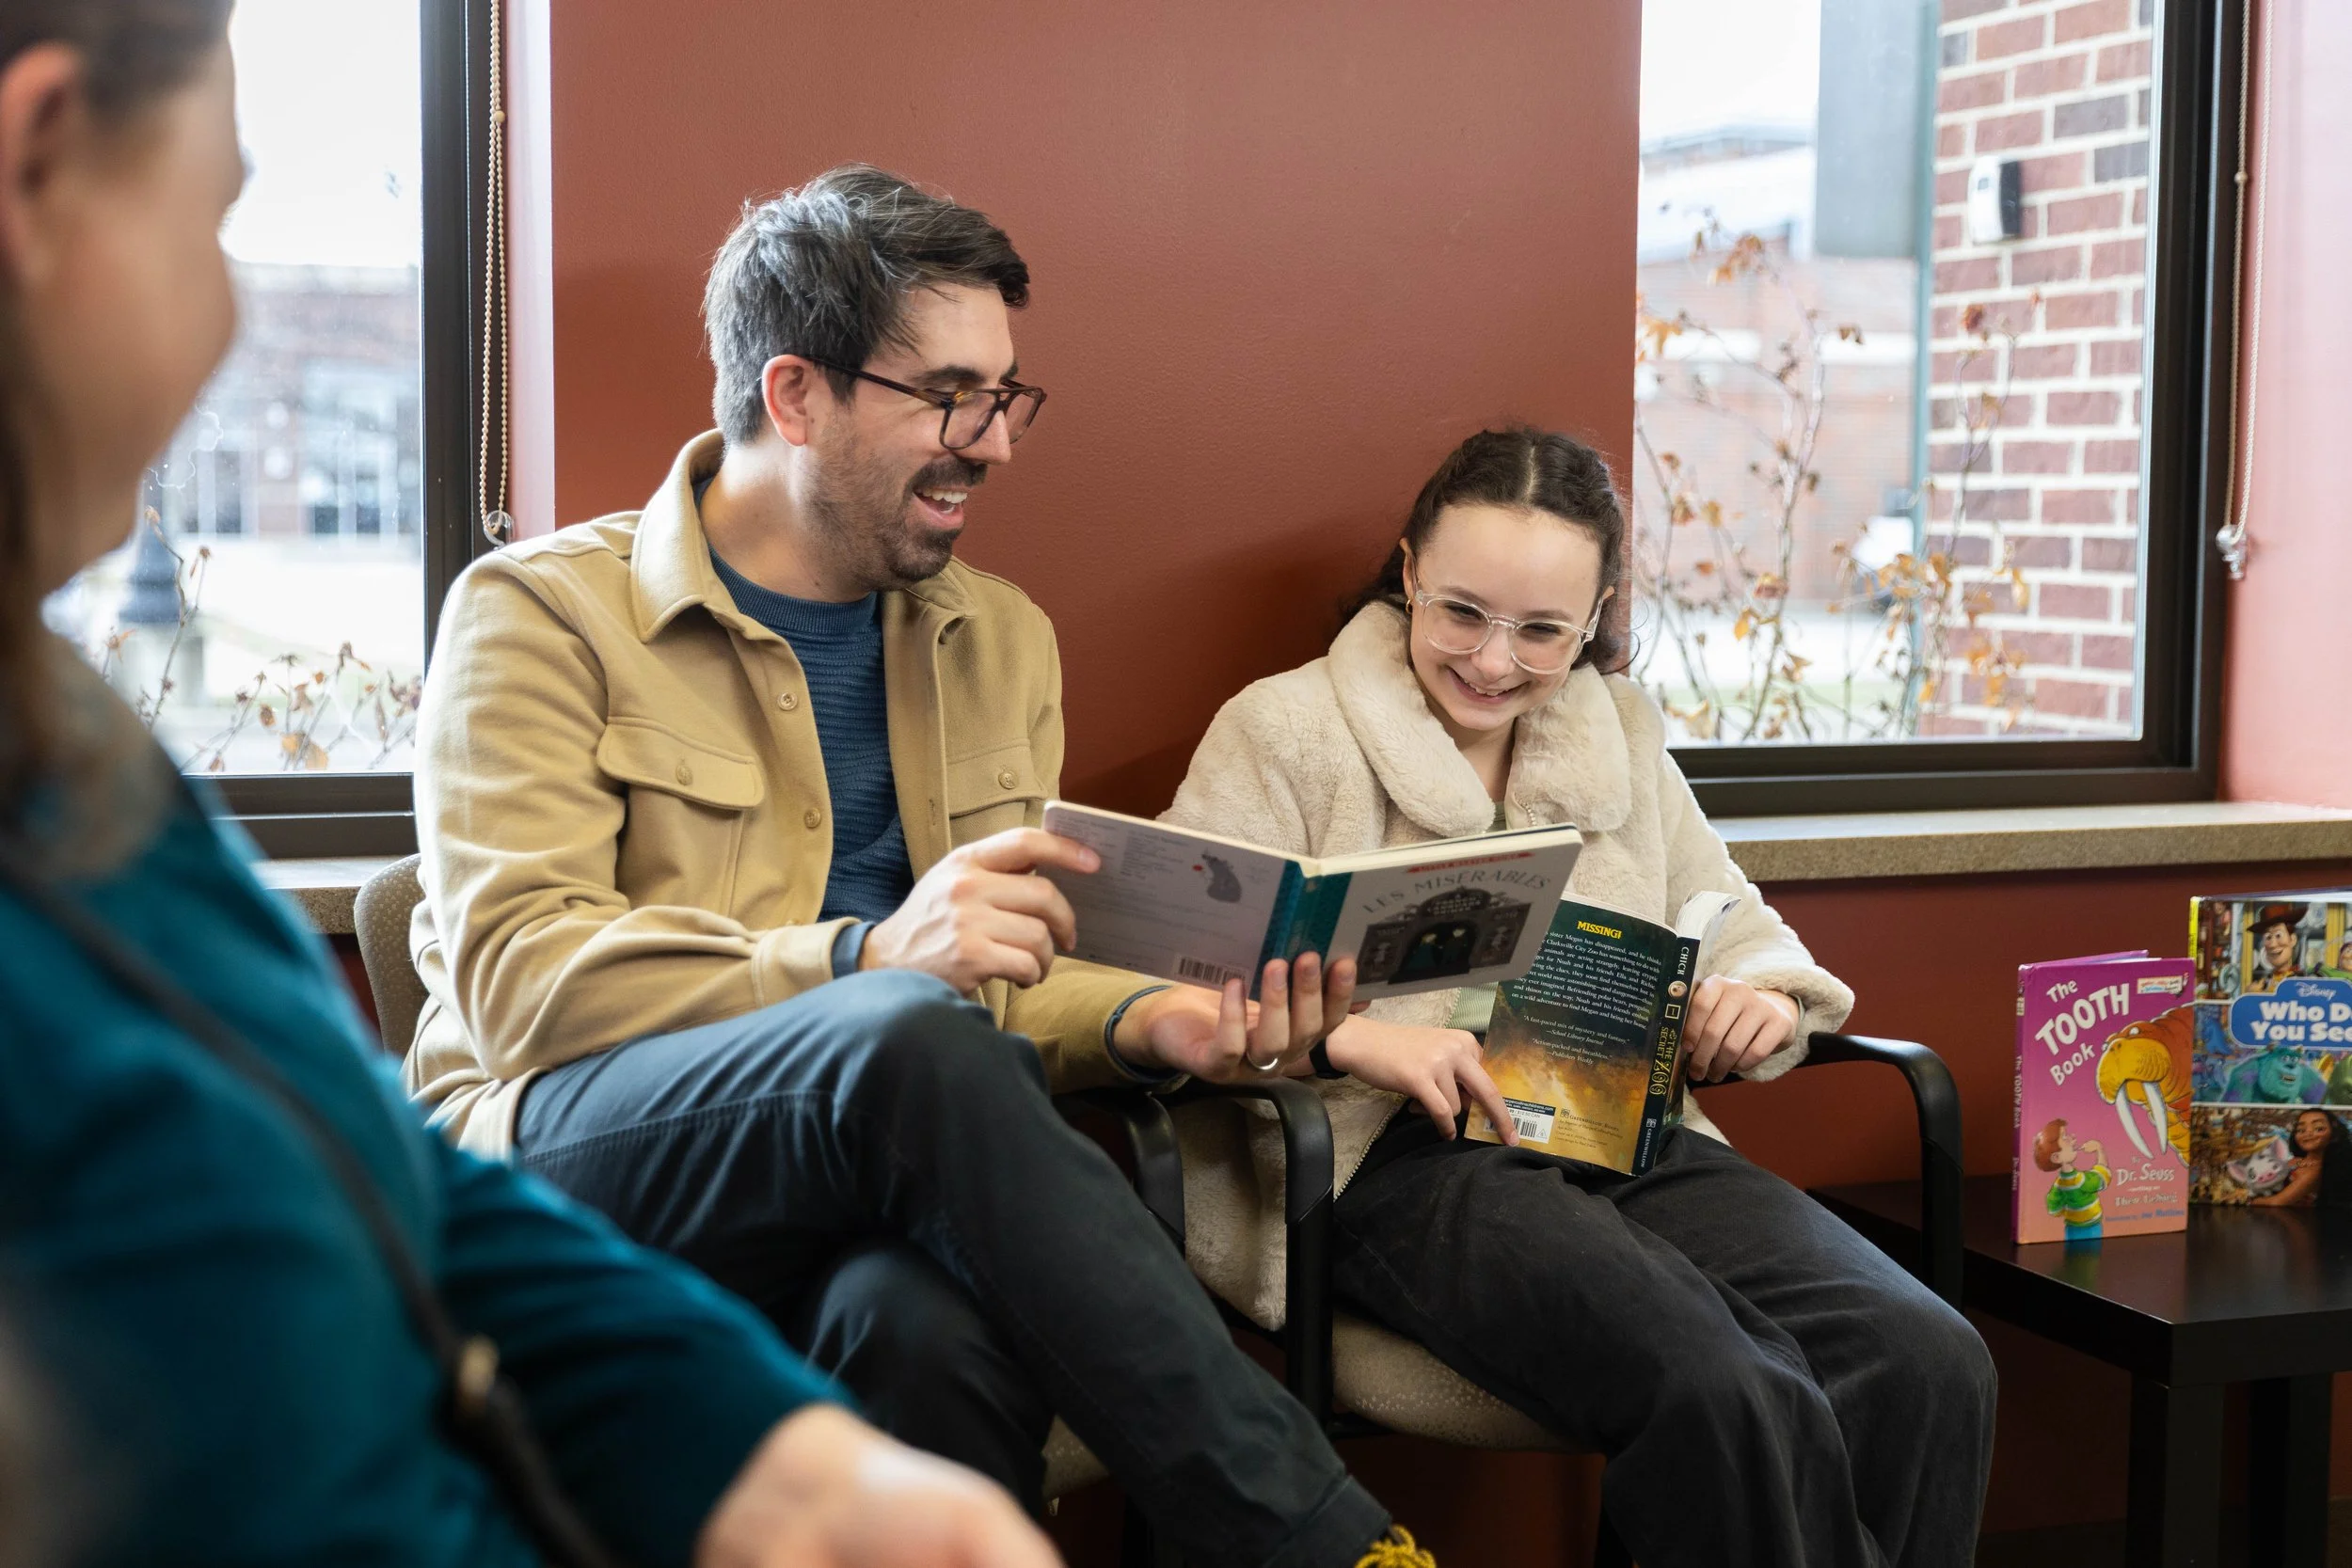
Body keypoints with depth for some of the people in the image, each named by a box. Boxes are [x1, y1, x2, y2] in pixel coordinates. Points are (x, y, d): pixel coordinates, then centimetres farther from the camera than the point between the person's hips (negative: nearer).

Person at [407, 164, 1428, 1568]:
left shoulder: (1001, 639, 21)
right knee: (911, 1033, -36)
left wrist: (1137, 1019, -1)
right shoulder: (540, 612, 2)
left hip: (869, 1205, 4)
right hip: (575, 1165, -3)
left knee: (931, 1324, -37)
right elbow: (514, 979, -11)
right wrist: (869, 957, -24)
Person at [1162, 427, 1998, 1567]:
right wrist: (1348, 1034, -21)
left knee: (1930, 1366, -23)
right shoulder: (1282, 728, 6)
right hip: (1403, 1157, -5)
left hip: (1633, 1138, 6)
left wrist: (1760, 1000, 2)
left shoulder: (1623, 733, 23)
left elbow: (1732, 928, 27)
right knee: (1728, 1398, -32)